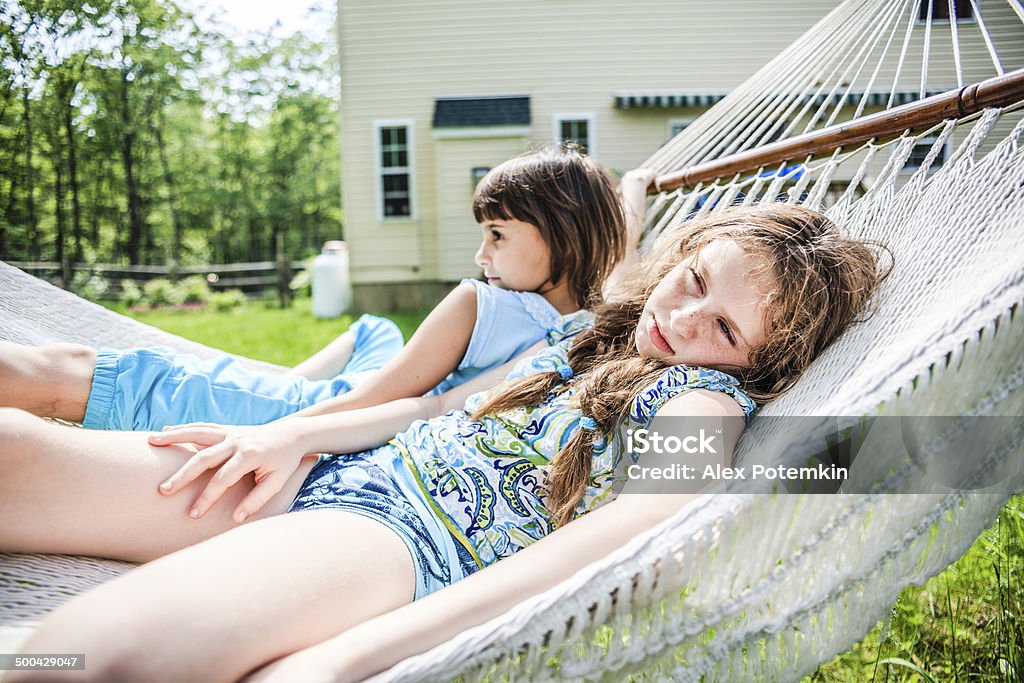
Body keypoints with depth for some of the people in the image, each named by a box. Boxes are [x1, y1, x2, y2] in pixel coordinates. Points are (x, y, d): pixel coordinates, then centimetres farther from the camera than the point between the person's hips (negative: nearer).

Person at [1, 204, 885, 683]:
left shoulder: (704, 399, -3)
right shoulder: (593, 330, 20)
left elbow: (626, 533, -21)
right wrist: (291, 435, 5)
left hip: (419, 541, -7)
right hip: (335, 475, 8)